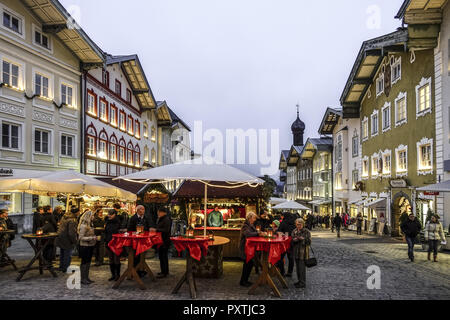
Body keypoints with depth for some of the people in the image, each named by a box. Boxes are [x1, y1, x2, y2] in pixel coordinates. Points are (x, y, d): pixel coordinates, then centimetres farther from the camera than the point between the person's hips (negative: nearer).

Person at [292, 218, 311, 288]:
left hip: (303, 252, -5)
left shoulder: (307, 232, -4)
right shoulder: (294, 231, 9)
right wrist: (294, 240, -12)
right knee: (298, 267, 13)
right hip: (296, 252, 5)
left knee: (302, 267, -6)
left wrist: (303, 239, -22)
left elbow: (309, 242, -7)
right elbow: (291, 240, 9)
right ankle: (299, 280, 26)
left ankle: (303, 283, 2)